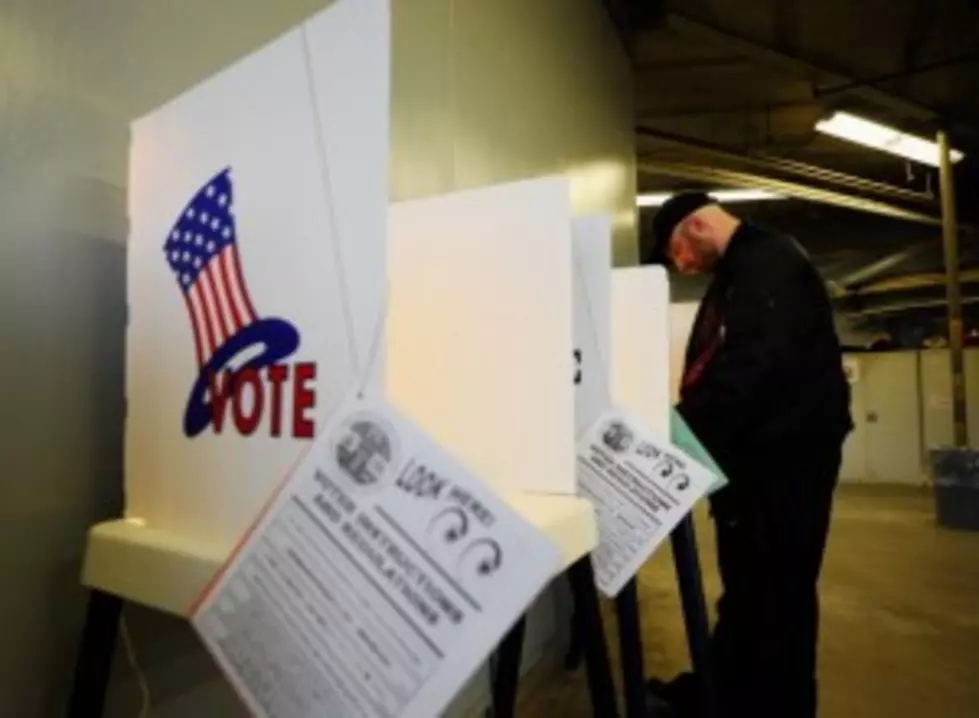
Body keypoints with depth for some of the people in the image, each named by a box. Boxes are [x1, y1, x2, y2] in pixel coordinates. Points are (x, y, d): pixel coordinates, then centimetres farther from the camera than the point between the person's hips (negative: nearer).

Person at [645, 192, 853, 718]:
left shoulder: (769, 262, -13)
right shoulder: (735, 275, 18)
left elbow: (753, 364, -27)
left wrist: (680, 426, -25)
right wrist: (680, 421, 7)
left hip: (785, 454, -10)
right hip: (753, 454, 10)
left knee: (777, 594, 2)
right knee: (745, 587, 19)